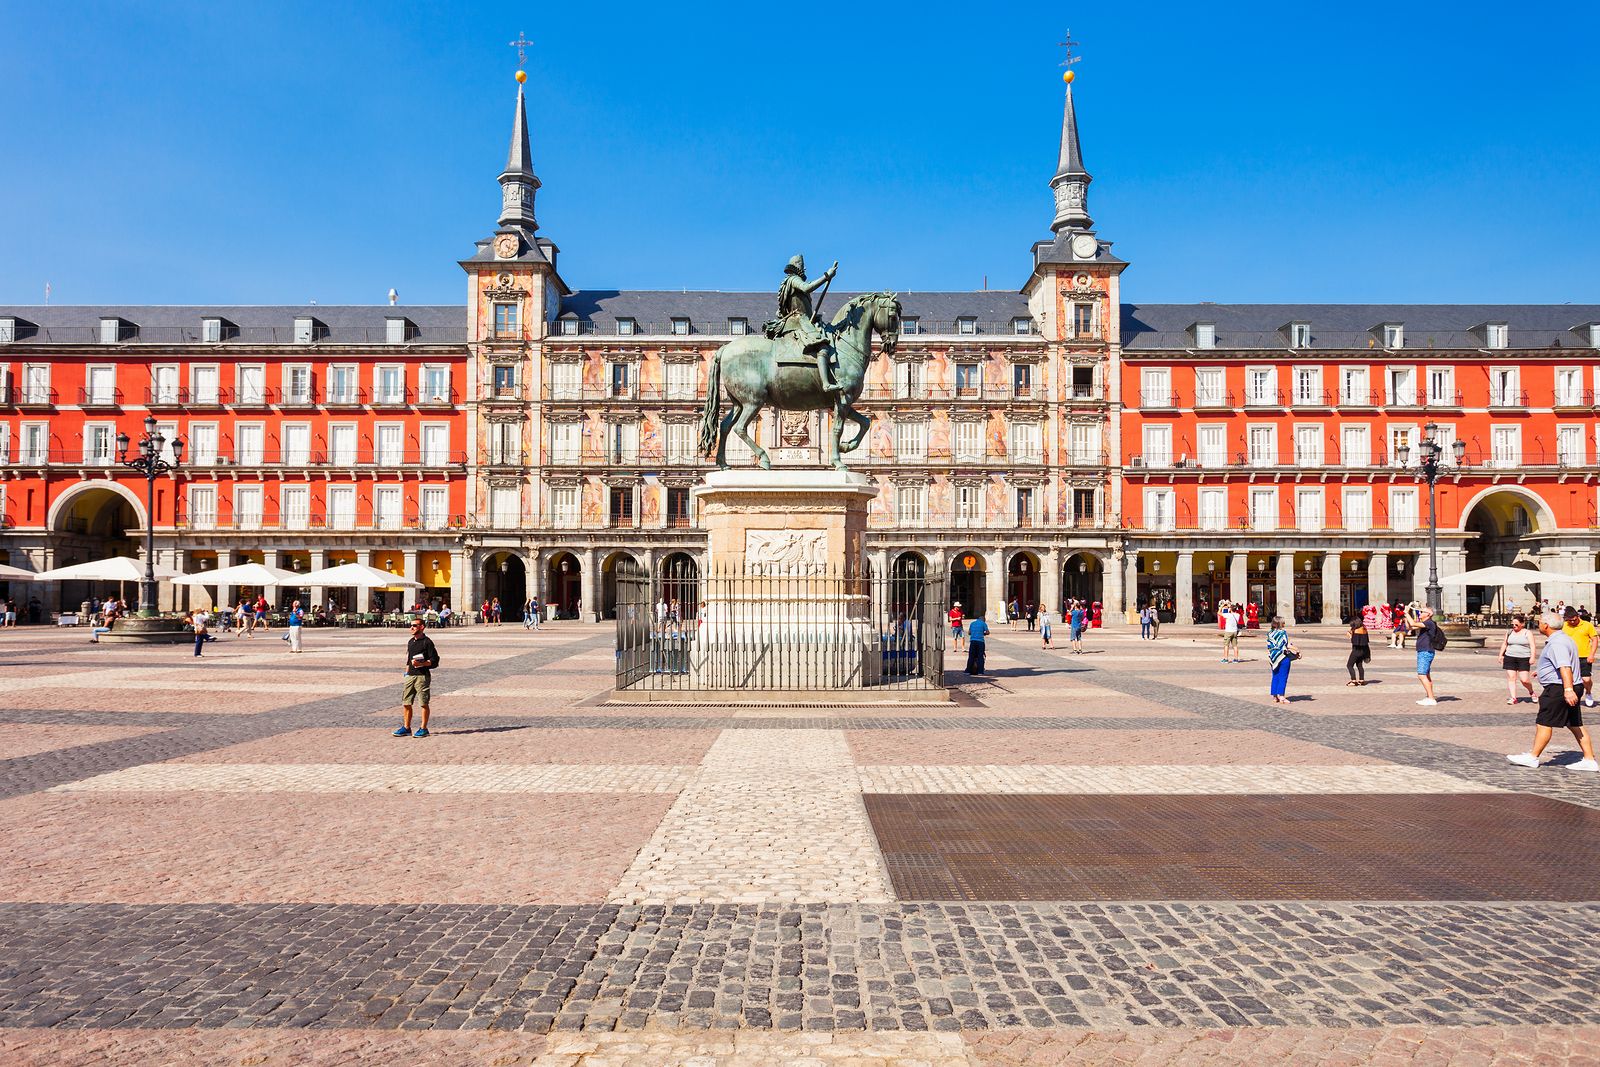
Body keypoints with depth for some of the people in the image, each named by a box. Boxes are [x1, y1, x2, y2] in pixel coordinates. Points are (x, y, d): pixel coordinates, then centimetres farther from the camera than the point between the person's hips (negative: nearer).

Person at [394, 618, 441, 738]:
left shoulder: (427, 642, -7)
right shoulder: (410, 642, 16)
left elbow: (434, 661, -9)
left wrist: (421, 664, -21)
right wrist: (407, 672, 19)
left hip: (422, 676, -7)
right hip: (410, 676, 7)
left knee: (423, 703, -2)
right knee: (406, 703, 7)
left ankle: (423, 728, 5)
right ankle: (406, 728, 16)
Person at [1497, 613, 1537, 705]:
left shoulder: (1528, 633, 1)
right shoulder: (1509, 632, 10)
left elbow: (1532, 645, -5)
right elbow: (1504, 644, 17)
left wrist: (1532, 657, -16)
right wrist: (1501, 655, 11)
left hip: (1524, 659, -3)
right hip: (1510, 658, 3)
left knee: (1524, 679, -7)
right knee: (1511, 678, -2)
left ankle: (1531, 692, 23)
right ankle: (1513, 697, 1)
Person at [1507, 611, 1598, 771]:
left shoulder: (1557, 643, -18)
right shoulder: (1565, 639, 17)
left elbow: (1565, 667, -31)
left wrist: (1568, 689, -40)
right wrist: (1542, 671, 47)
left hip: (1557, 689, -10)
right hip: (1569, 688, 10)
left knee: (1544, 723, -3)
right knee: (1575, 725, 11)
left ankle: (1533, 757, 3)